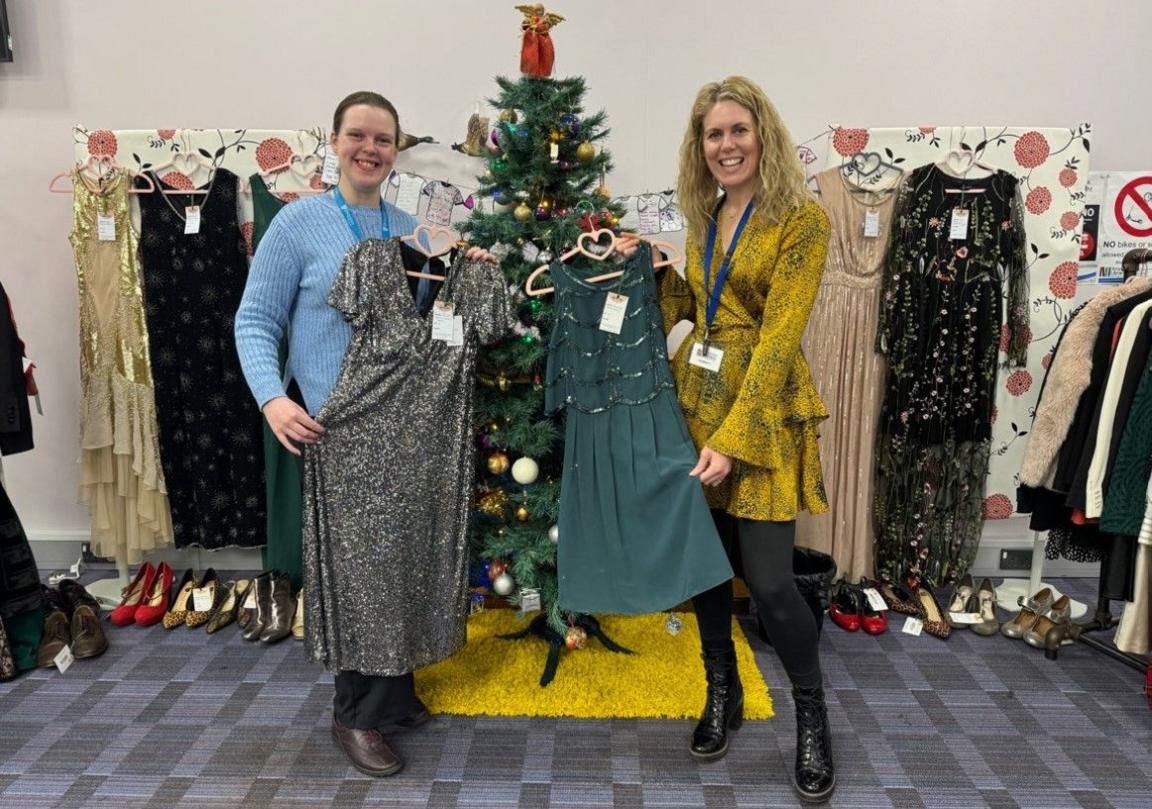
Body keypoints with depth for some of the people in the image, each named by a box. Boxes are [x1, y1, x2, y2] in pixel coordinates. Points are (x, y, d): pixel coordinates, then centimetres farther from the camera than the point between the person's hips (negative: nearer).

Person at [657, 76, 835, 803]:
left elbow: (778, 336, -16)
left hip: (763, 413, -6)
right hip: (695, 401, 6)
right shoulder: (705, 218, 11)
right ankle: (723, 694, 33)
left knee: (768, 579, -5)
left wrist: (734, 438, -21)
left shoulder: (802, 218, -9)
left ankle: (812, 717, 21)